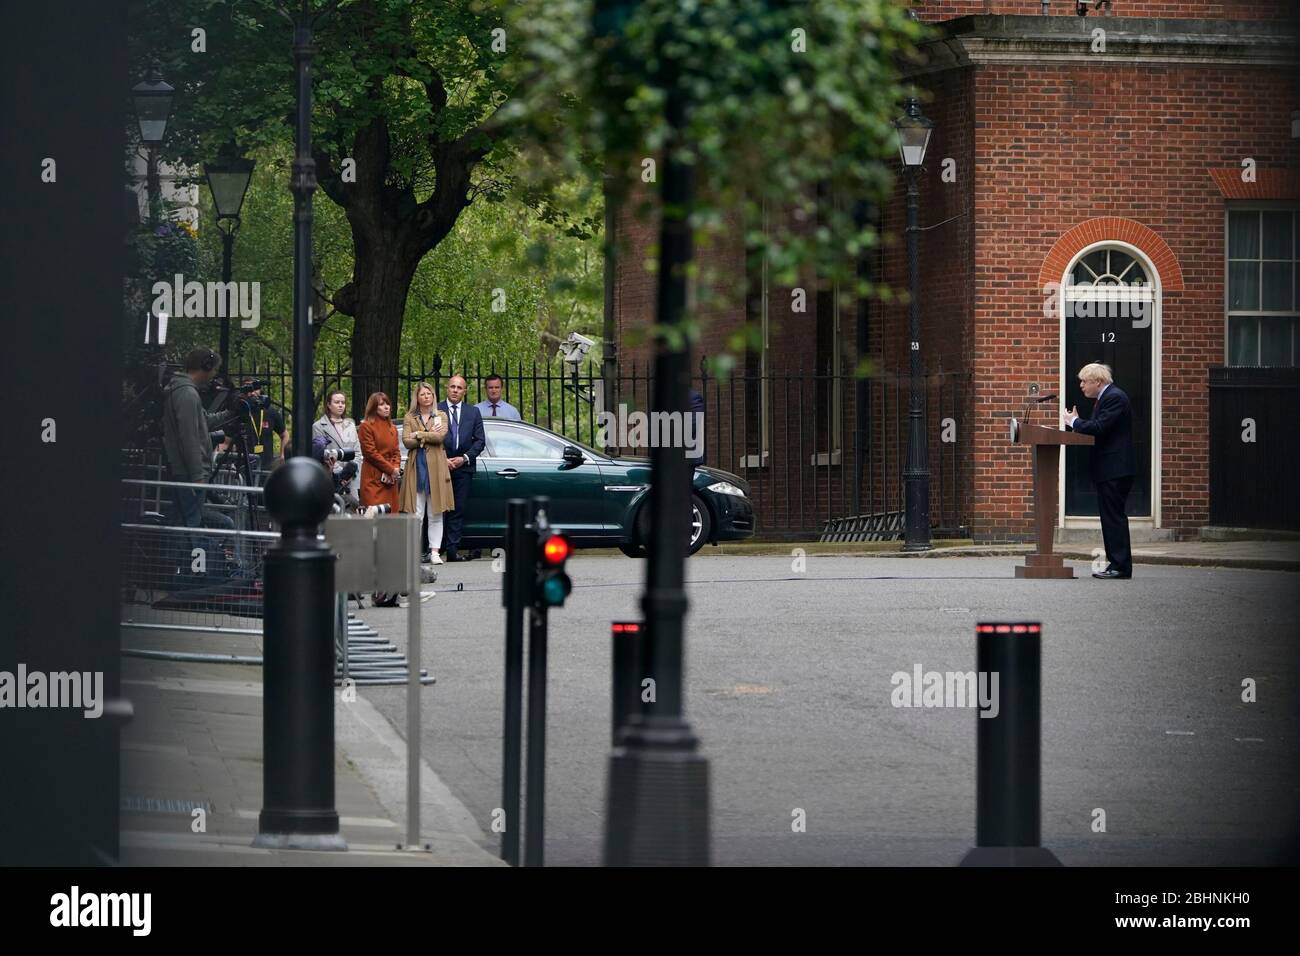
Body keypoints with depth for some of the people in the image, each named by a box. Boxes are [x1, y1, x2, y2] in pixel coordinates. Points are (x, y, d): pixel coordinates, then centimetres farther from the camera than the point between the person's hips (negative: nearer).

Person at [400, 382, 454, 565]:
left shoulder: (441, 416, 11)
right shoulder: (409, 418, 10)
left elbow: (440, 436, -7)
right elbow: (406, 441, -3)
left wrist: (419, 435, -6)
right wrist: (429, 436, -6)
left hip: (436, 467, 0)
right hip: (416, 467, 0)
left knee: (436, 514, 1)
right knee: (415, 513, -6)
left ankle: (434, 551, 2)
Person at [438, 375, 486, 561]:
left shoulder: (473, 412, 12)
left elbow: (480, 440, 9)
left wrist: (464, 458, -4)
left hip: (463, 467, 2)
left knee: (458, 510, 0)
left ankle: (453, 550, 0)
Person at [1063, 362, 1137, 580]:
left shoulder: (1115, 398, -14)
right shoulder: (1104, 398, 19)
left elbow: (1099, 427, -23)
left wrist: (1074, 422, -10)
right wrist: (1076, 423, 2)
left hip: (1115, 469, -11)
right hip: (1107, 470, 11)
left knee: (1114, 516, -10)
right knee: (1111, 516, 11)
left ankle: (1120, 566, -9)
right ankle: (1117, 564, 14)